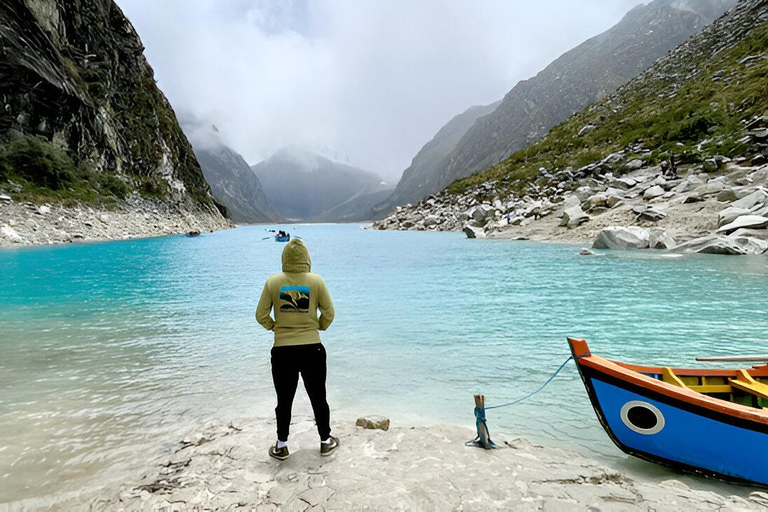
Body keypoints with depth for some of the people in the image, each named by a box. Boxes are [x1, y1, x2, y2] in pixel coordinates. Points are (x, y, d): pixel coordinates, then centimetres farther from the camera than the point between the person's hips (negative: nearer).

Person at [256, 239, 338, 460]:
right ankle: (326, 441, 30)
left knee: (284, 400, 16)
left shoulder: (273, 282, -5)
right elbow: (329, 313, -4)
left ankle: (281, 447, 30)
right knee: (318, 398, 16)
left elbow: (261, 315, -3)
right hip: (312, 349, 0)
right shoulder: (316, 281, -7)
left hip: (282, 351, 1)